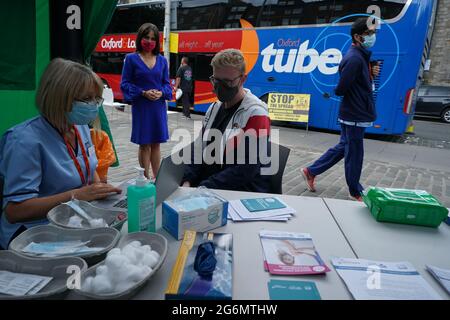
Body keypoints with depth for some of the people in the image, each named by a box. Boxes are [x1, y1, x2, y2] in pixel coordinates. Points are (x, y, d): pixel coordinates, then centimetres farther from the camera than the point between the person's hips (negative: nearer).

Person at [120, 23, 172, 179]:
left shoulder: (162, 60, 8)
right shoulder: (131, 59, -1)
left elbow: (167, 83, 10)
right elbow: (125, 84, -3)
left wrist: (161, 93, -11)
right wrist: (143, 93, -16)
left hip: (159, 106, 3)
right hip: (141, 107, -3)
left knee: (156, 143, 10)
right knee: (144, 144, 4)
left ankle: (156, 177, 21)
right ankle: (146, 178, 17)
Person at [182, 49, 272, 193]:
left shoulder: (256, 114, -12)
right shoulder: (214, 108, 11)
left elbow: (245, 170, -19)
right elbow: (199, 148, 11)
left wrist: (203, 188, -19)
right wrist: (188, 181, -5)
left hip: (244, 192, -6)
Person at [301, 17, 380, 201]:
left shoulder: (361, 56, 13)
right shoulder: (354, 59, -19)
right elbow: (339, 90, -22)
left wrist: (371, 74, -1)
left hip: (356, 115, 10)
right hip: (354, 115, -10)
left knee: (343, 148, 18)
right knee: (354, 154, 4)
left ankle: (311, 172, 25)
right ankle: (355, 193, 21)